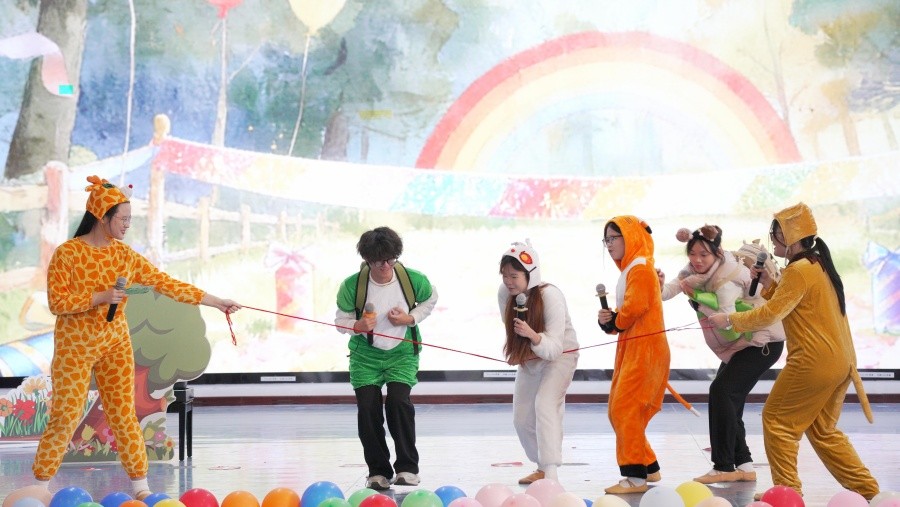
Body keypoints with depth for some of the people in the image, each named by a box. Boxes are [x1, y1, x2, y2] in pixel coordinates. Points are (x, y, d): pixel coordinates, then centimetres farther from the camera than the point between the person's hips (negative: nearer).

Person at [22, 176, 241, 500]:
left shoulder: (124, 255, 2)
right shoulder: (67, 253, -12)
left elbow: (165, 284, 0)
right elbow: (56, 302, -15)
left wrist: (215, 302, -4)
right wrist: (99, 297, -26)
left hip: (115, 343, 4)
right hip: (75, 345, -4)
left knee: (123, 414, 5)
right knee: (65, 416, -1)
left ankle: (140, 485, 12)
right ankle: (40, 484, 15)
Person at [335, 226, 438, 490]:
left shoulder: (414, 280, -16)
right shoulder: (351, 285, -18)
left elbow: (431, 299, 7)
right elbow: (341, 320, -3)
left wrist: (410, 318, -10)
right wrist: (357, 326, -26)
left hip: (402, 352, -1)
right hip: (365, 355, 1)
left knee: (399, 401, -19)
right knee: (368, 409, -8)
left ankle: (407, 467, -4)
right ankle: (378, 470, 9)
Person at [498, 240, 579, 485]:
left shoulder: (550, 296, -32)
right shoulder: (505, 292, -17)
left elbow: (554, 347, -37)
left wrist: (532, 335, -54)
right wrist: (517, 353, 6)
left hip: (560, 355, -6)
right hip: (529, 359, 6)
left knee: (544, 403, -28)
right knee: (521, 418, 8)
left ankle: (551, 474, -32)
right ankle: (542, 467, 31)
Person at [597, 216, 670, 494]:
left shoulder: (640, 268, -11)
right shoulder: (630, 269, 20)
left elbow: (635, 307, -23)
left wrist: (616, 321, -4)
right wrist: (609, 320, -2)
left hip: (645, 349, -10)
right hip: (632, 349, 10)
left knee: (624, 410, -11)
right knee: (619, 411, 12)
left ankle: (635, 477, -8)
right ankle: (649, 468, 22)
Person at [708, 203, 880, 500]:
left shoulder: (799, 270, -15)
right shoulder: (818, 264, 15)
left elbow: (770, 314, -17)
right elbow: (788, 304, 20)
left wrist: (730, 319, -8)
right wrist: (767, 283, 10)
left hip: (814, 362, -10)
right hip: (839, 361, 10)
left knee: (777, 420, 2)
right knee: (823, 431, 17)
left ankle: (787, 490, 4)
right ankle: (867, 490, 17)